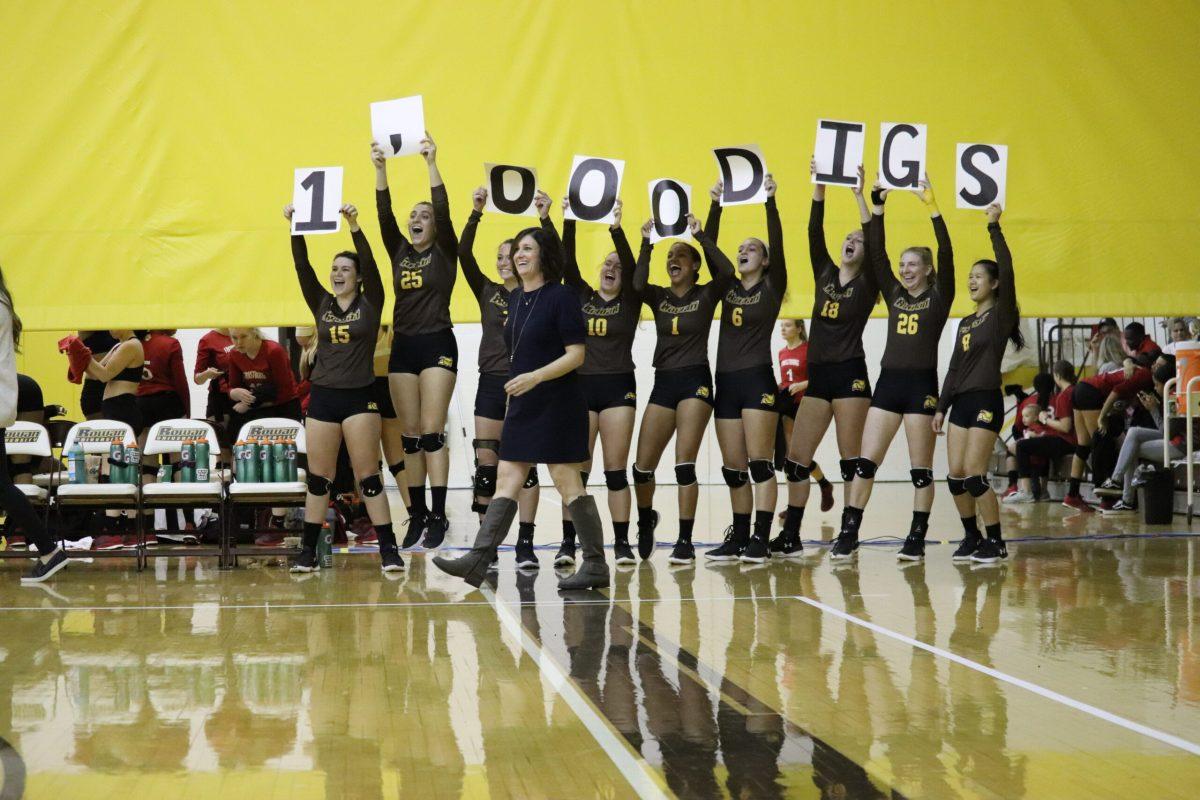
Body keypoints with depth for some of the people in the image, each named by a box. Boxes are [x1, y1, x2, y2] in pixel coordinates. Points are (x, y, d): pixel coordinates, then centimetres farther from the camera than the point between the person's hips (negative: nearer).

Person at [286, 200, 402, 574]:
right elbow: (302, 267, 1)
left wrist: (354, 226, -22)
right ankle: (308, 551, 11)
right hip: (322, 397, 4)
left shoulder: (370, 304, 2)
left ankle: (389, 550, -1)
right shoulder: (322, 305, 10)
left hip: (359, 397, -3)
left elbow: (370, 263, -11)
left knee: (368, 476, -4)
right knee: (318, 478, 5)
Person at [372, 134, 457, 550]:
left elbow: (443, 210, -13)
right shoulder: (399, 251, 12)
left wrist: (432, 163, -17)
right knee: (410, 436, 5)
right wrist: (380, 168, -7)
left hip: (437, 346, -5)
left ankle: (438, 515, -9)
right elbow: (384, 214, 2)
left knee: (432, 434, -9)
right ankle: (417, 515, 9)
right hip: (403, 347, 5)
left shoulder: (444, 252, 1)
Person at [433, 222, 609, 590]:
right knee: (506, 480, 3)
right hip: (522, 406, 8)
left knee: (567, 483, -4)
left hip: (557, 406, -8)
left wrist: (535, 377, -24)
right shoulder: (516, 299, 13)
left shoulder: (561, 297, -10)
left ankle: (596, 566, 3)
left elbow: (576, 354, -15)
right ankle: (477, 561, 0)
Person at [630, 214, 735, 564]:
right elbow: (637, 284, -12)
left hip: (695, 381, -4)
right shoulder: (659, 296, 10)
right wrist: (646, 243, -13)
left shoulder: (705, 295, 2)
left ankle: (685, 541, -5)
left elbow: (727, 271, -18)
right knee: (643, 465, 1)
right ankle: (646, 520, 29)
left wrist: (701, 236, -15)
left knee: (684, 463, -11)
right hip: (663, 383, 4)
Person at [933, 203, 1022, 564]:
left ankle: (995, 542, -2)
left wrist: (994, 228, -17)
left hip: (986, 401, -7)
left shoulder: (1001, 315, -4)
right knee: (955, 476, 3)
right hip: (961, 402, 7)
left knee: (974, 475, -11)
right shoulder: (965, 323, 17)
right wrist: (941, 407, 14)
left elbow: (1006, 270, -18)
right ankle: (972, 537, 15)